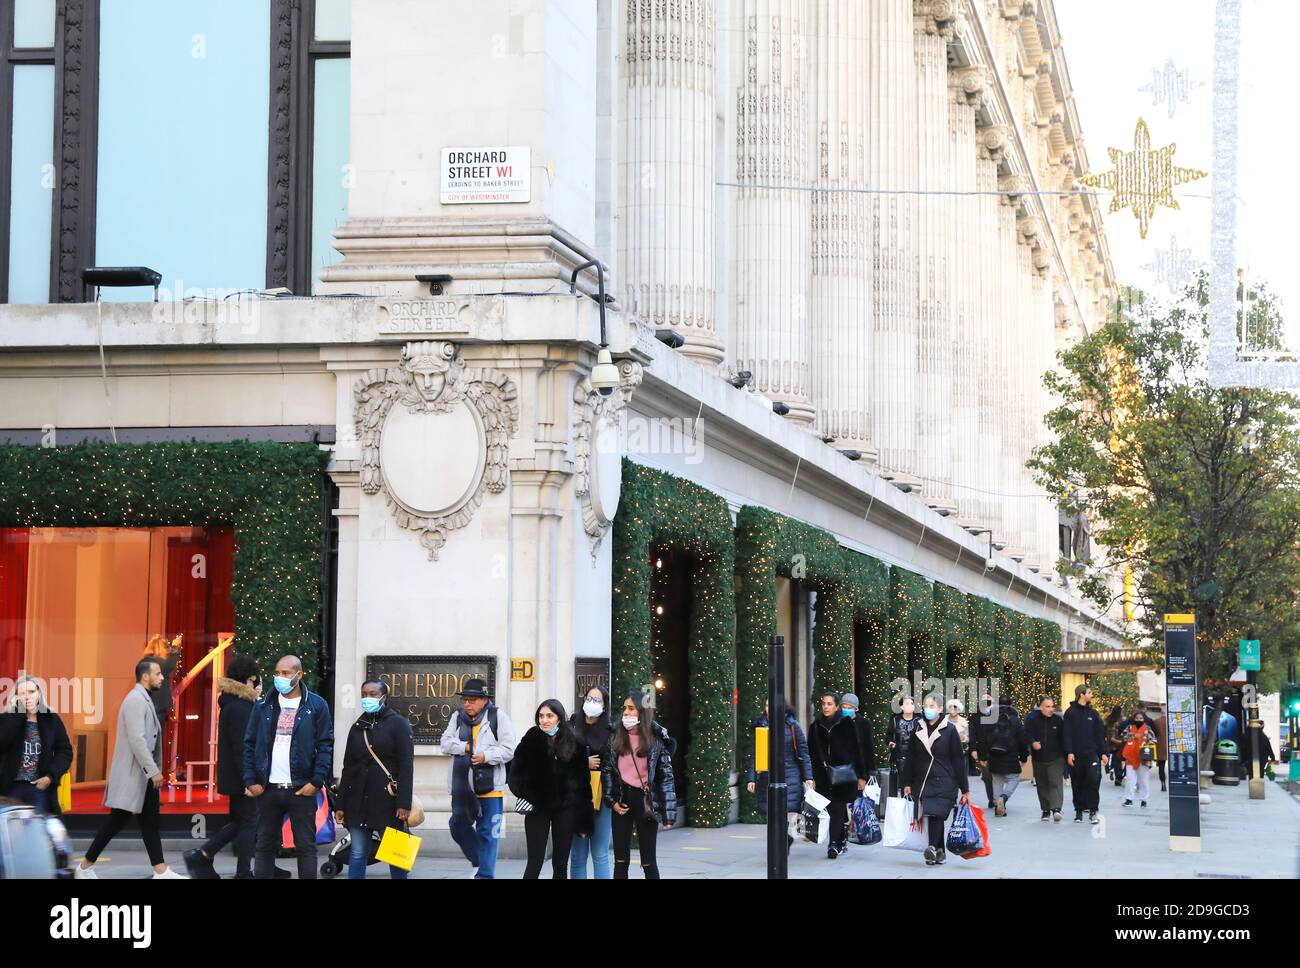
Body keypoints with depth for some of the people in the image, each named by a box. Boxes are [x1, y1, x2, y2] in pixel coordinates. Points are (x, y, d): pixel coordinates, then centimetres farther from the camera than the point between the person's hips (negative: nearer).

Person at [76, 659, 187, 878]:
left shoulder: (144, 699, 14)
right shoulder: (135, 700, -16)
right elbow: (136, 740, -23)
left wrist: (154, 770, 15)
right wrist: (154, 771, -23)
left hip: (145, 774, 10)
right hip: (132, 774, -10)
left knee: (150, 823, 7)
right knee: (117, 821, -3)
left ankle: (161, 872, 6)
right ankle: (85, 867, 6)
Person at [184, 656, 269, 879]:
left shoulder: (231, 705, 13)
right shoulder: (240, 709, -19)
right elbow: (241, 748, -23)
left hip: (234, 777, 10)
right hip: (241, 777, -10)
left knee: (239, 822, 18)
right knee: (249, 823, 0)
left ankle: (201, 855, 16)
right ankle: (243, 873, 6)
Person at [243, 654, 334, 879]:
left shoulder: (316, 706, 0)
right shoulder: (263, 706, 7)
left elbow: (326, 746, -2)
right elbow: (249, 745, 8)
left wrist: (316, 782, -11)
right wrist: (250, 781, -1)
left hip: (302, 789, -2)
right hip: (268, 788, 2)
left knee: (306, 846, 2)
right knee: (265, 845, 7)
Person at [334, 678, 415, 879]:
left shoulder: (398, 723, 0)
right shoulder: (357, 727, 17)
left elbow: (406, 766, -7)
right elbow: (348, 768, 18)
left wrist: (404, 803, -15)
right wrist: (341, 805, 13)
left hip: (387, 800, -5)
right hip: (358, 800, 5)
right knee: (357, 854, 0)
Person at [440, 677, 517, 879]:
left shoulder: (498, 716, -5)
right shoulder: (458, 717, 8)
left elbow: (508, 749, -7)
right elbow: (446, 742, 2)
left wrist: (486, 756, -20)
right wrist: (465, 747, -13)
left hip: (490, 785, -4)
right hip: (463, 785, 4)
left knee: (487, 833, -1)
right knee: (458, 825, 7)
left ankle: (485, 874, 5)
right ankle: (477, 860, 29)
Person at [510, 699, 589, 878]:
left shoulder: (572, 741, 0)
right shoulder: (532, 739, -4)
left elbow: (582, 775, 5)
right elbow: (516, 772, -2)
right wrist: (523, 794, -14)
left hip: (565, 808, 2)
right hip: (537, 808, -2)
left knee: (561, 864, 7)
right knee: (535, 863, -5)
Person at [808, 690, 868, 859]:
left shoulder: (847, 725, 0)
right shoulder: (816, 727, 9)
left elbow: (856, 751, 0)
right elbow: (811, 754, 10)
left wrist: (861, 776, -2)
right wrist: (811, 777, 5)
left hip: (843, 776, -3)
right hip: (823, 776, 3)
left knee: (837, 809, -9)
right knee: (835, 811, 4)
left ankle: (834, 844, -14)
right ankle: (842, 841, 16)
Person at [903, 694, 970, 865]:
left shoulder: (949, 730, -1)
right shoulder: (918, 731, 10)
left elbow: (958, 760, -1)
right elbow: (911, 759, 15)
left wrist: (964, 788, -2)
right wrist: (907, 783, 11)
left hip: (944, 782, -4)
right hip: (923, 781, 4)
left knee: (936, 813, -21)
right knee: (932, 816, 2)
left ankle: (933, 847, -33)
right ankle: (940, 852, 10)